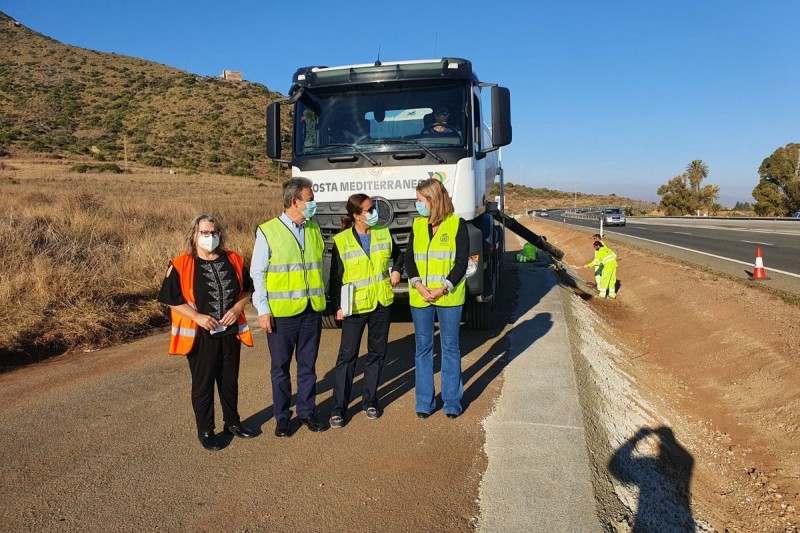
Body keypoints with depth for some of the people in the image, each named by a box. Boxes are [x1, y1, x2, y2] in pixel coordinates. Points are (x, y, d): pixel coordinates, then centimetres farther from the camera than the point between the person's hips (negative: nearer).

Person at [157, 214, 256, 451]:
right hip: (199, 335, -4)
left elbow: (247, 289, 10)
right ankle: (205, 431, 22)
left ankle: (232, 422, 35)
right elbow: (172, 299, -8)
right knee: (203, 384, 7)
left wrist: (237, 308, -9)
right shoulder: (181, 265, -9)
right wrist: (198, 317, -18)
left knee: (230, 380, 17)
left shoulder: (234, 260, 3)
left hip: (230, 332, 4)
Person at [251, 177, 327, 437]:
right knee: (280, 367, 9)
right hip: (281, 313, -4)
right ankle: (282, 416, 24)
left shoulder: (314, 229, 7)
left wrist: (322, 299, 11)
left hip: (312, 311, 4)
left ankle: (307, 411, 28)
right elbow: (257, 274, -6)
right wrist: (263, 310, -9)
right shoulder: (267, 232, -8)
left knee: (308, 365, 13)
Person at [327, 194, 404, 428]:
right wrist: (338, 306, -9)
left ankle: (370, 401, 26)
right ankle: (339, 408, 8)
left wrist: (396, 269, 3)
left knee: (377, 354, 11)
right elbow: (336, 278, -3)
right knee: (347, 356, -2)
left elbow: (398, 254, 22)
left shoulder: (384, 233, 3)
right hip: (354, 306, -4)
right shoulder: (341, 241, -7)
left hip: (381, 304, 4)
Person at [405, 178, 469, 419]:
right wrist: (418, 285, -11)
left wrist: (443, 288, -16)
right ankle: (424, 402, 19)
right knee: (423, 348, 8)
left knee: (450, 347, 7)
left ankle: (452, 400, 19)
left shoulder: (457, 224, -3)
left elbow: (462, 261, -6)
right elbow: (409, 258, 5)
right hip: (419, 297, 3)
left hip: (449, 297, -3)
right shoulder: (417, 225, 9)